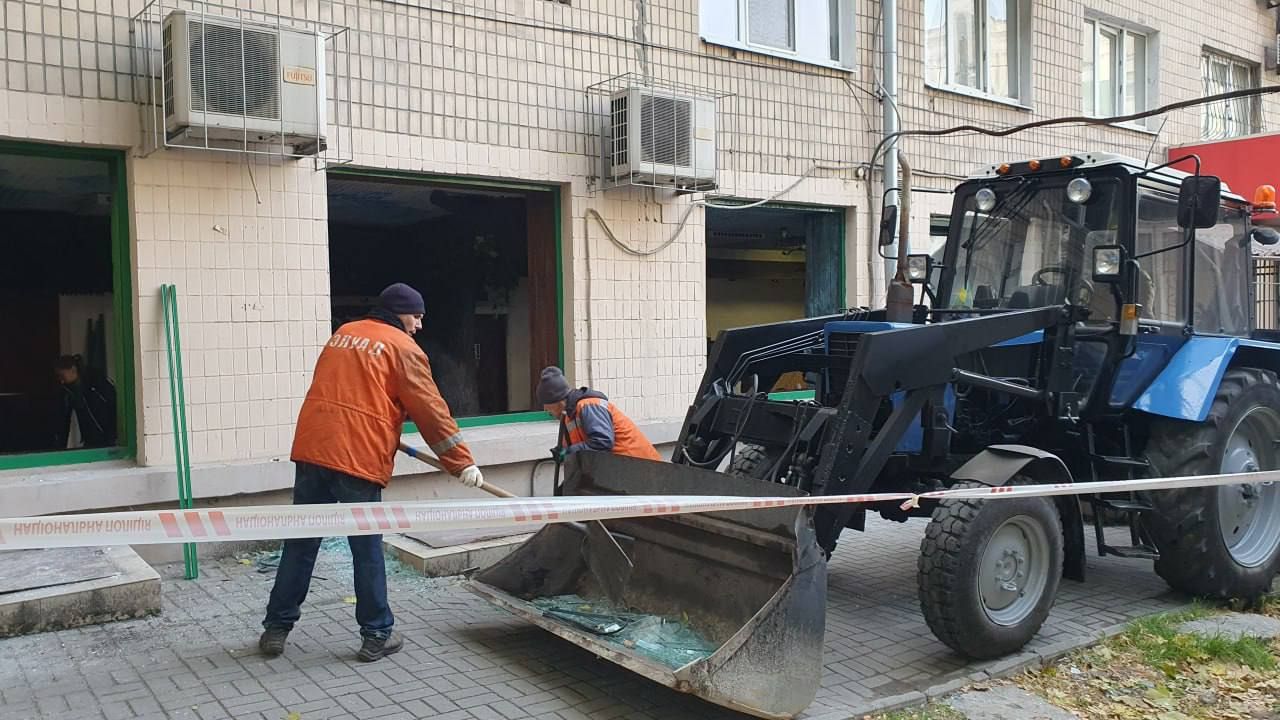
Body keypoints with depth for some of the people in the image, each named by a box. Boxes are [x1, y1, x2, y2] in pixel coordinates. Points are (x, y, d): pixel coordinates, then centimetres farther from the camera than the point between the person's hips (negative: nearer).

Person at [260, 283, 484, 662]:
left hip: (311, 449, 6)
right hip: (357, 459, -6)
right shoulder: (403, 348, 1)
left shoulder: (342, 334, 21)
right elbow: (431, 411, -2)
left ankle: (276, 628, 21)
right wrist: (462, 462, 1)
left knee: (301, 543, 13)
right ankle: (377, 635, 11)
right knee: (367, 550, 3)